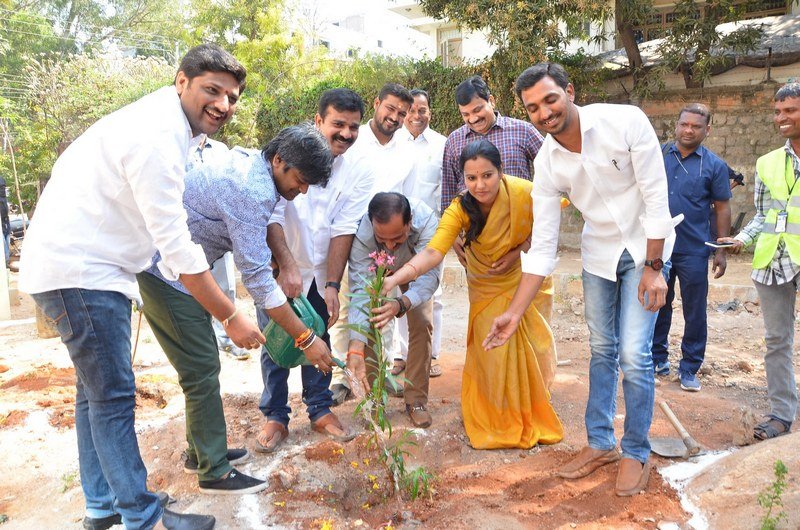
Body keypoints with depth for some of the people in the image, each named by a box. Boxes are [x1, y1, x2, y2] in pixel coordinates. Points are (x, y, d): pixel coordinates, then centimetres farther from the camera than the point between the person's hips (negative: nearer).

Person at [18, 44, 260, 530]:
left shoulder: (174, 125, 9)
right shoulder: (156, 138, -22)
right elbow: (177, 248, -24)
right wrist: (232, 317, -18)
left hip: (90, 266, 10)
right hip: (78, 270, -10)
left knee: (98, 391, 16)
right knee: (113, 396, -3)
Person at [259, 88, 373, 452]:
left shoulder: (359, 171, -8)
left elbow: (344, 229, -11)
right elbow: (272, 214, -21)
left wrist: (333, 285, -15)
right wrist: (287, 265, -30)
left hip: (320, 271, 3)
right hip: (278, 267, -2)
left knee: (318, 340, 11)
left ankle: (320, 410, 28)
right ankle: (275, 416, 20)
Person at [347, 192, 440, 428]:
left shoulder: (427, 221, -43)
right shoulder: (361, 231, -43)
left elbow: (429, 275, -46)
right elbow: (360, 291, -46)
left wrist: (401, 304, -67)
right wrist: (355, 350, -55)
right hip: (373, 269, 0)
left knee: (422, 324, -12)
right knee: (368, 325, -14)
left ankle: (416, 400, 2)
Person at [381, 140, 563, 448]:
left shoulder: (525, 194, -28)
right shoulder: (460, 210, -28)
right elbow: (433, 252, -41)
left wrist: (519, 251, -20)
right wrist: (396, 278, -58)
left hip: (526, 277, 0)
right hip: (487, 286, 0)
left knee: (530, 347, 2)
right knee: (491, 350, -7)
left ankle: (532, 416, 26)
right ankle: (499, 422, 15)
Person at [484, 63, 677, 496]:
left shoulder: (626, 121, -23)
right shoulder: (546, 163, -13)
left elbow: (656, 197, -18)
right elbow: (542, 247, -11)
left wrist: (654, 267, -17)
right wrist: (514, 313, -14)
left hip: (645, 248, -3)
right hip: (598, 253, 4)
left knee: (634, 354, -8)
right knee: (602, 350, 11)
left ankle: (636, 452, 13)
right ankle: (600, 443, 27)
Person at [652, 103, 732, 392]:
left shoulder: (715, 165, -2)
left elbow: (722, 209, 1)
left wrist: (721, 251, -3)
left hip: (694, 251, -2)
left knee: (695, 313, 5)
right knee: (659, 306, 13)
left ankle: (690, 368, 18)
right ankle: (658, 357, 29)